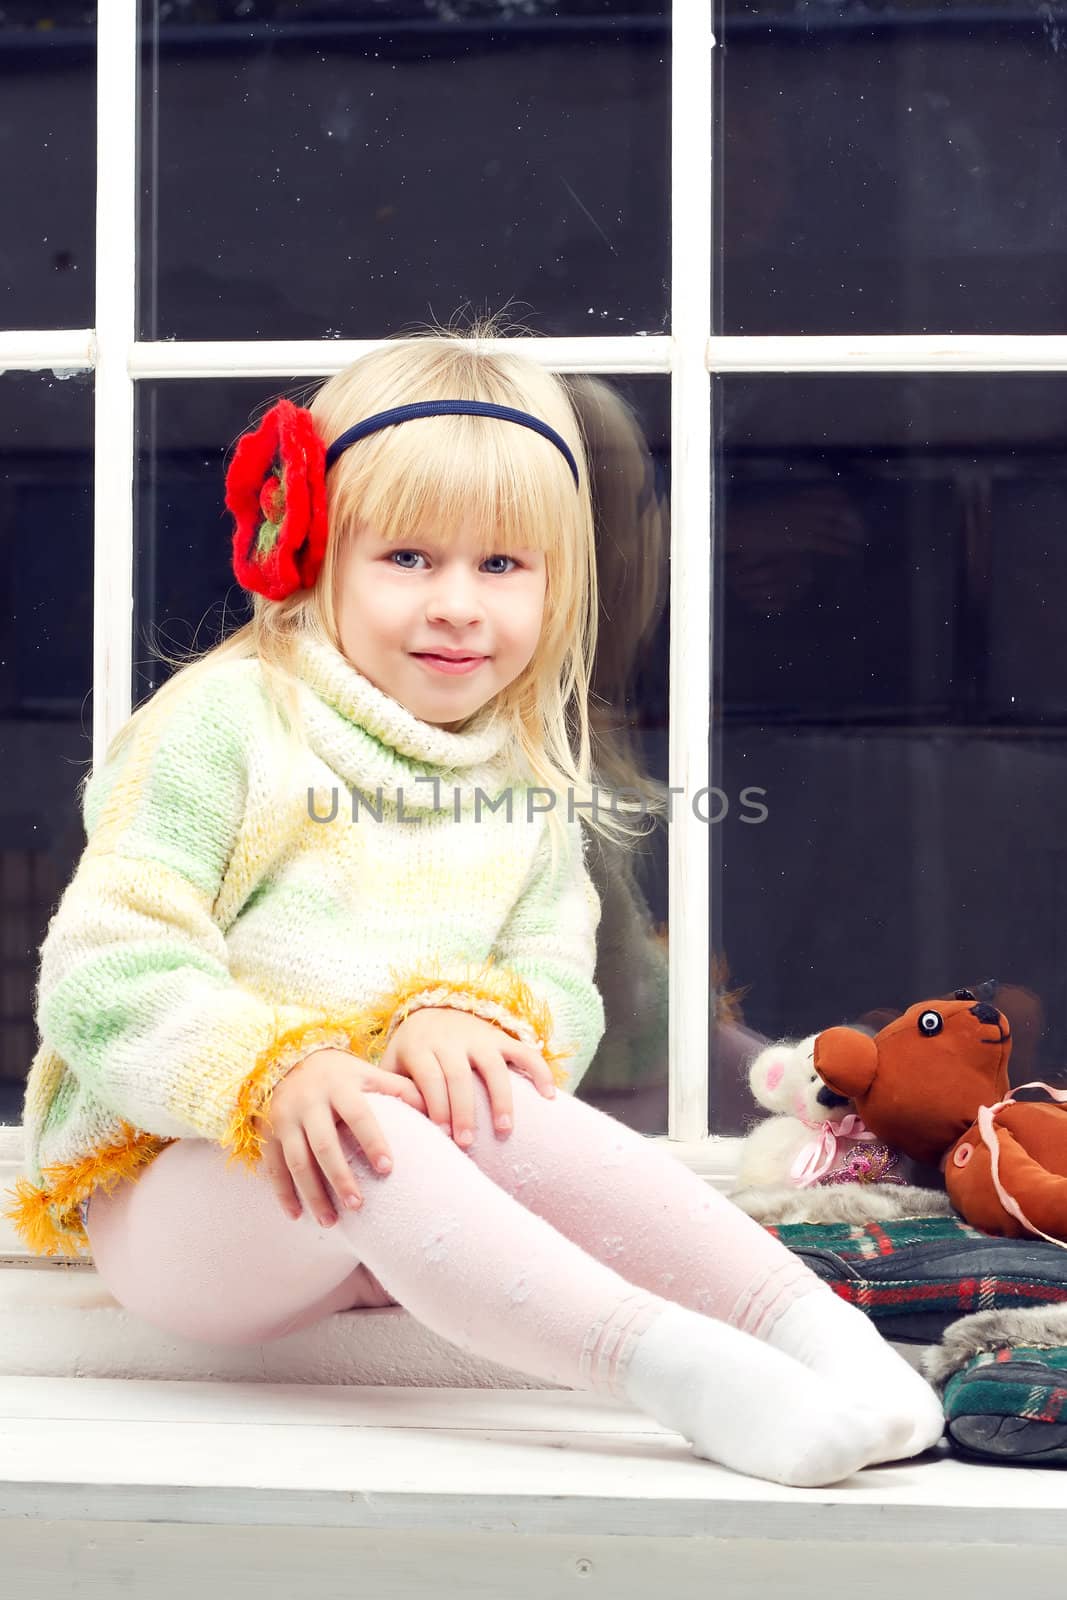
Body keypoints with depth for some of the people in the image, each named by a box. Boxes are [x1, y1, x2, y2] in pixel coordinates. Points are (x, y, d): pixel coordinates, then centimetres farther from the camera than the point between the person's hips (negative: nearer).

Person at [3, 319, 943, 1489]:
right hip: (170, 1195, -4)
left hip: (370, 1228, 4)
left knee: (490, 1098, -30)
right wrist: (270, 1068, -32)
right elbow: (100, 975, -15)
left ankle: (812, 1328, -38)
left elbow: (559, 990, 4)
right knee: (360, 1126, -37)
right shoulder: (224, 725, -7)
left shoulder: (527, 780, 11)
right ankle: (670, 1369, -50)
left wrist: (469, 1015, -20)